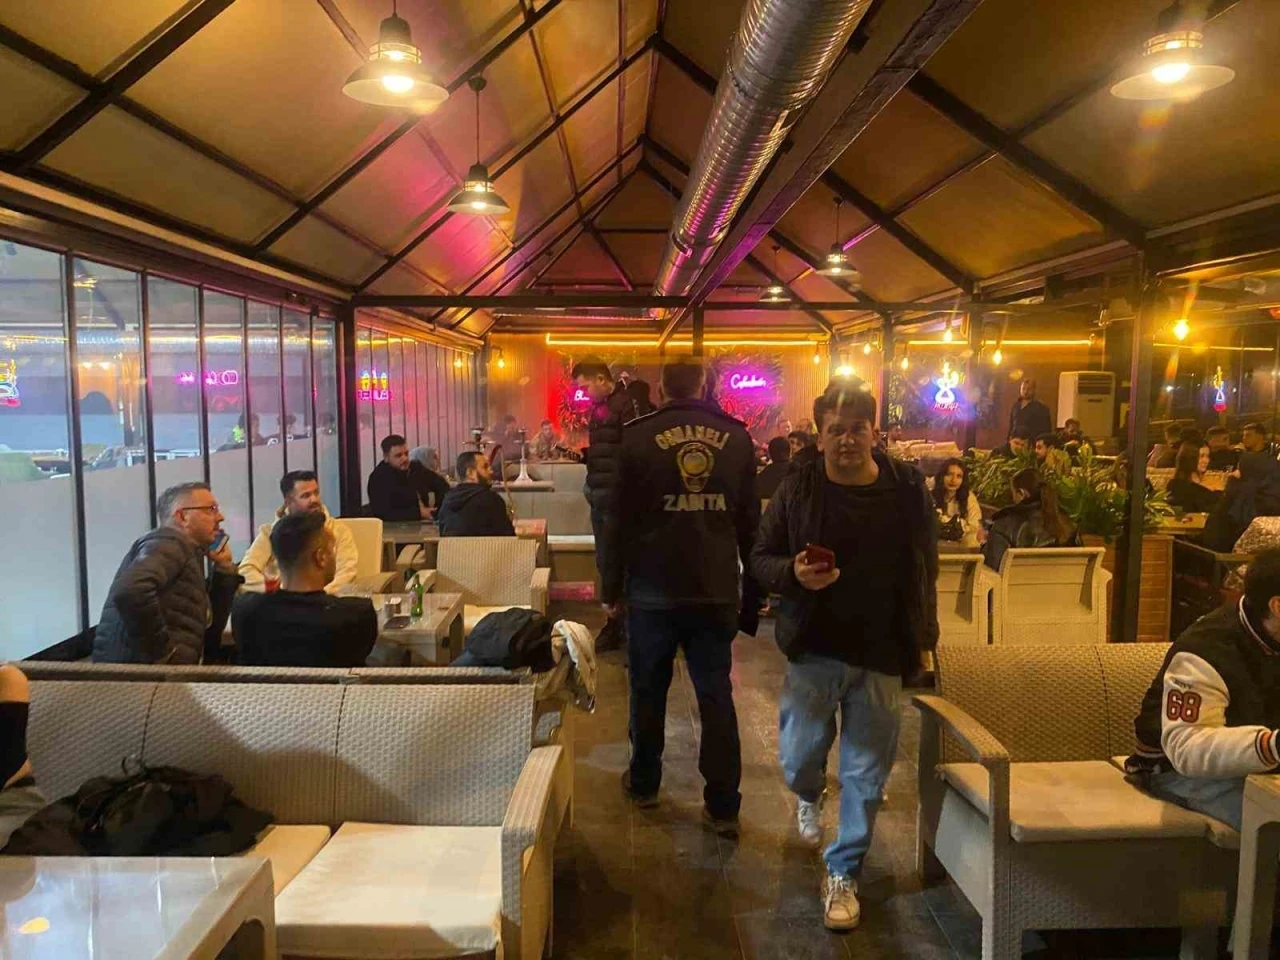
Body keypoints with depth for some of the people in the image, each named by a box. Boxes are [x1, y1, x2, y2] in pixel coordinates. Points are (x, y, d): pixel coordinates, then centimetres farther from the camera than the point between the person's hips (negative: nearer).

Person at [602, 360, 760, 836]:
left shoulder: (638, 435, -6)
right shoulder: (736, 436, 1)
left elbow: (623, 518, -3)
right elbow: (751, 520, 5)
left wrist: (611, 587, 5)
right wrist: (752, 593, 12)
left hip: (653, 588, -1)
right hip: (717, 590, 1)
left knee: (648, 691, 15)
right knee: (716, 696, 9)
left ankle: (643, 783, 31)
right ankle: (723, 806, 12)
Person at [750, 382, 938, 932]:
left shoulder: (908, 488, -2)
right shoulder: (797, 489, -5)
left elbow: (924, 569, 7)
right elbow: (761, 560, 0)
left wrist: (922, 639, 6)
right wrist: (793, 573, -21)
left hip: (882, 655, 1)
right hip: (814, 649, -1)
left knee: (866, 772, 9)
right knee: (799, 758, 7)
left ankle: (843, 875, 28)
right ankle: (810, 797, 45)